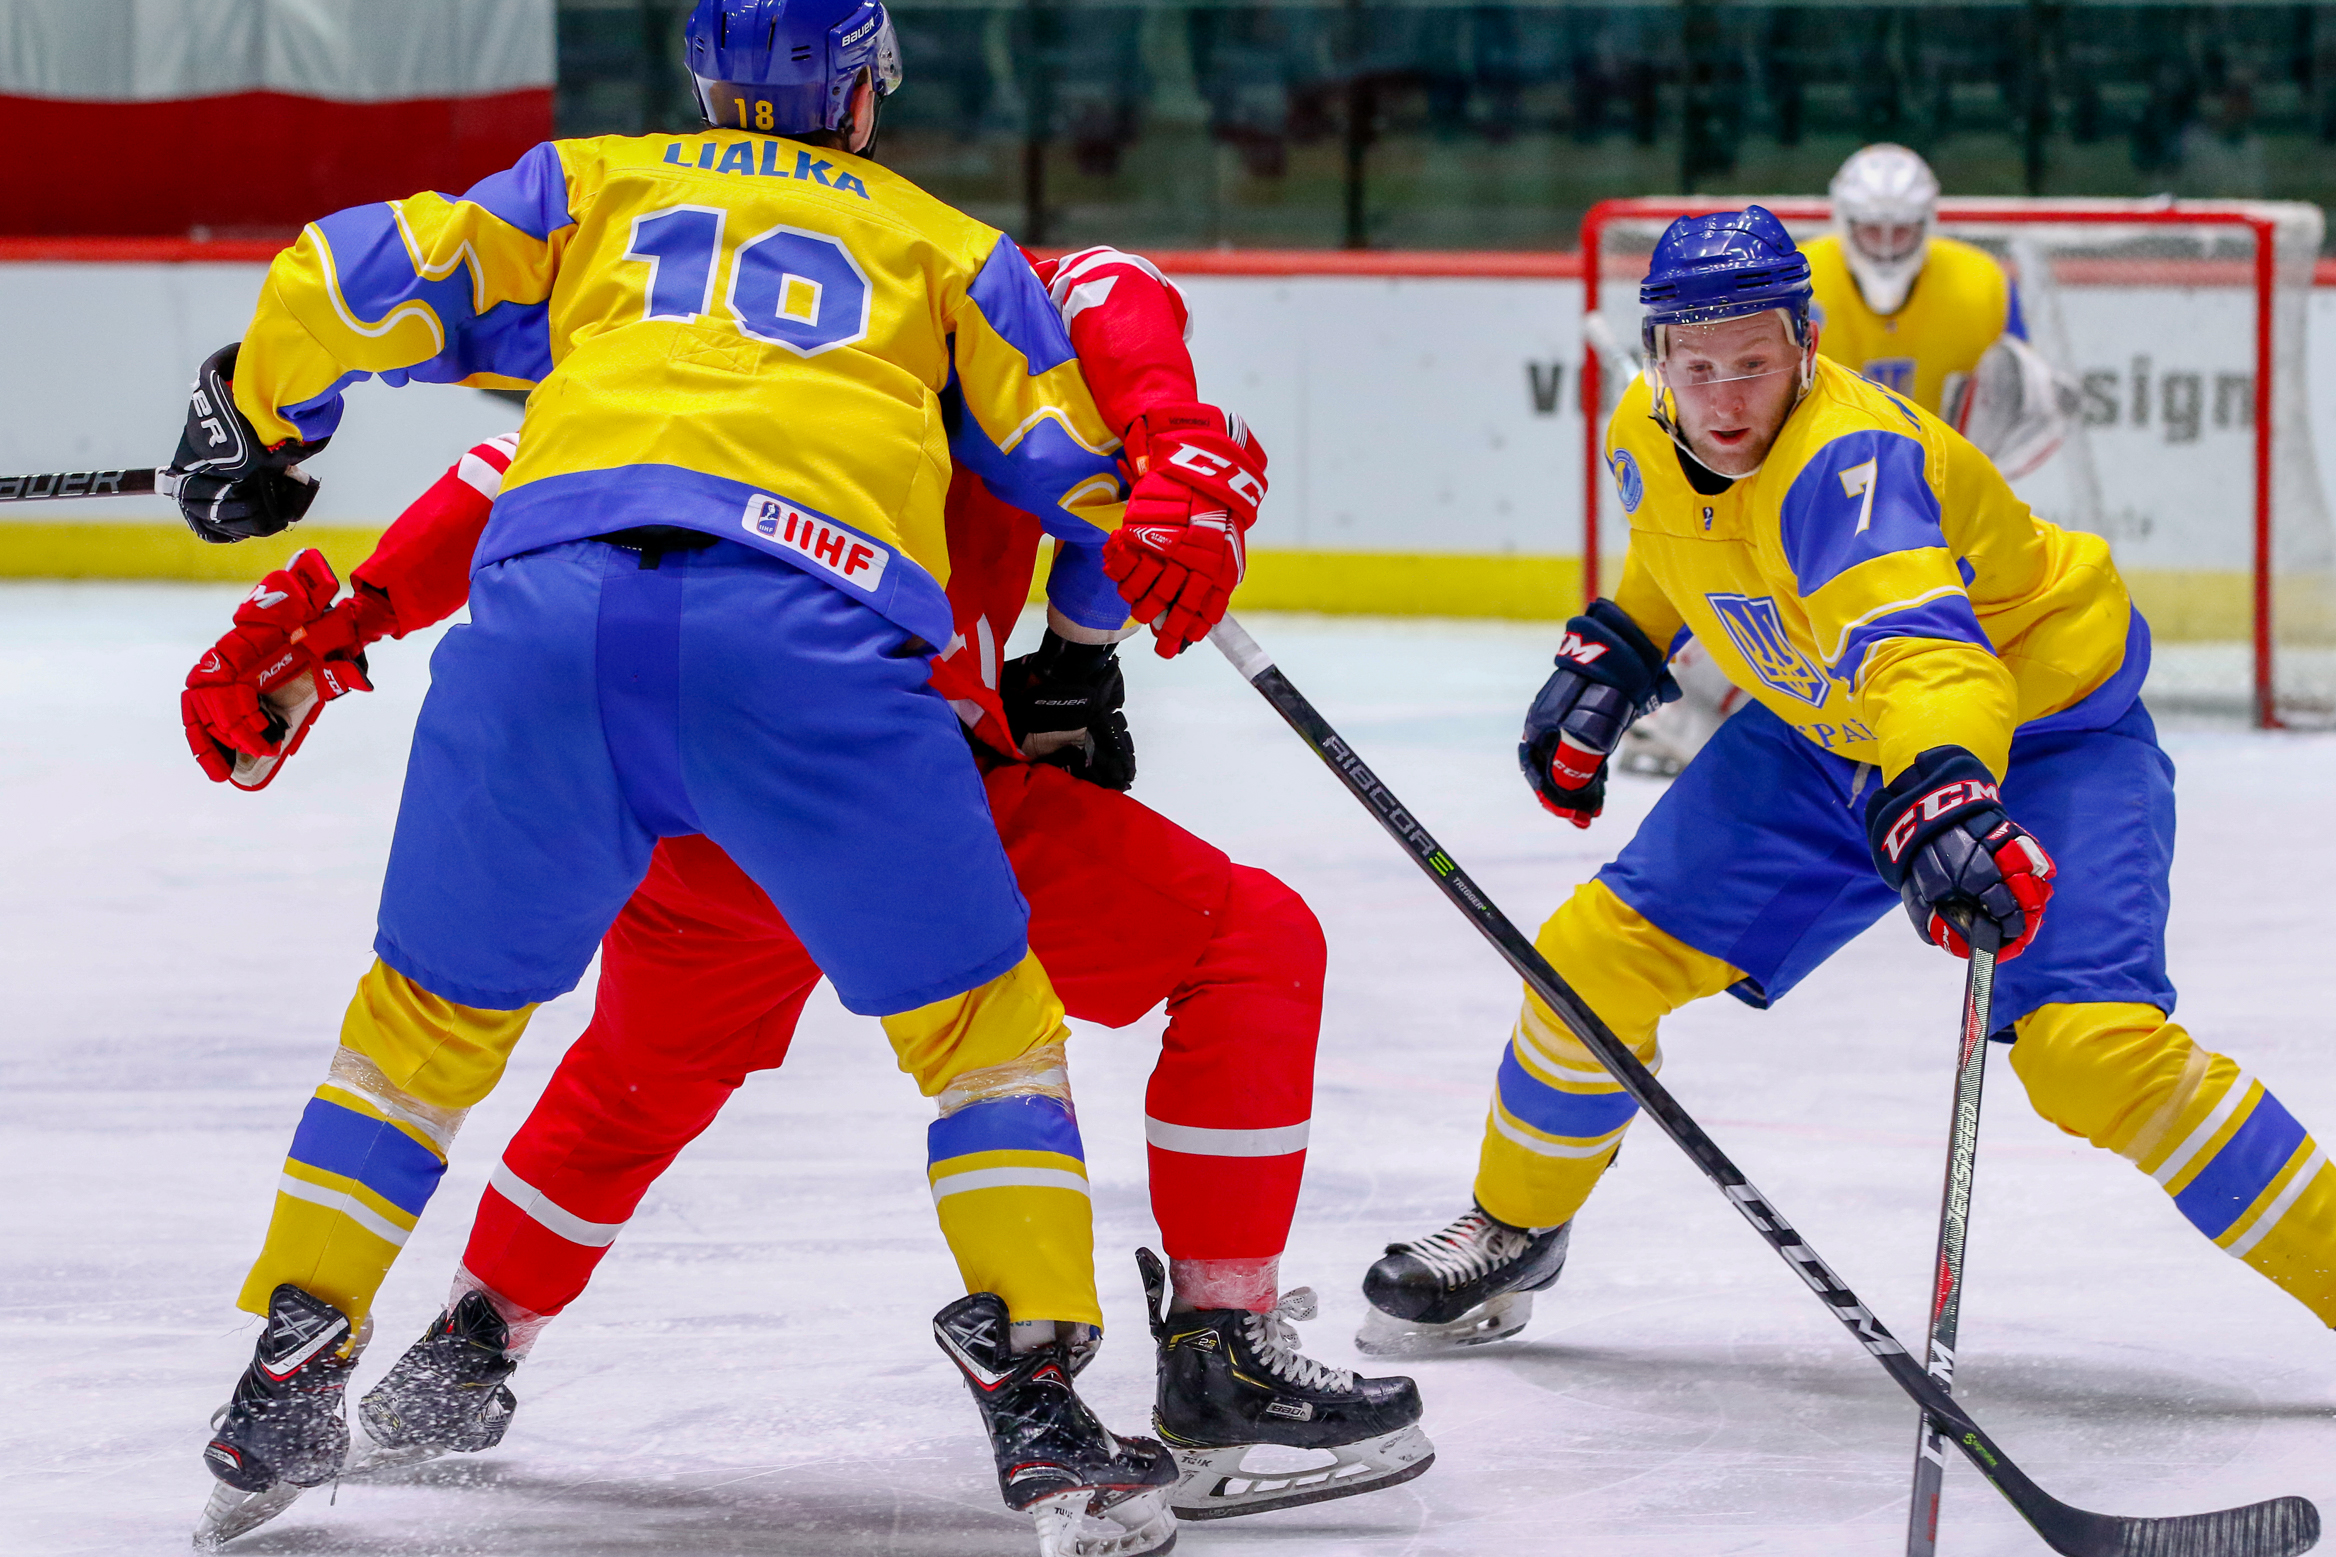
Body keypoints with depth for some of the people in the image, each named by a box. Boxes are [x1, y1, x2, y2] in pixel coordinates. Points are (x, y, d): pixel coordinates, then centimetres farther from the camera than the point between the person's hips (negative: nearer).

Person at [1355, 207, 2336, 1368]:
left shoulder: (1845, 459, -36)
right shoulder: (1647, 438, -11)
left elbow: (1918, 647, -55)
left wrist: (1942, 798, -71)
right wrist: (1606, 659, 7)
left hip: (2044, 728, -7)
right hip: (1826, 737, 7)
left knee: (2093, 1045, -27)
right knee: (1599, 954, 1)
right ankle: (1511, 1233, 26)